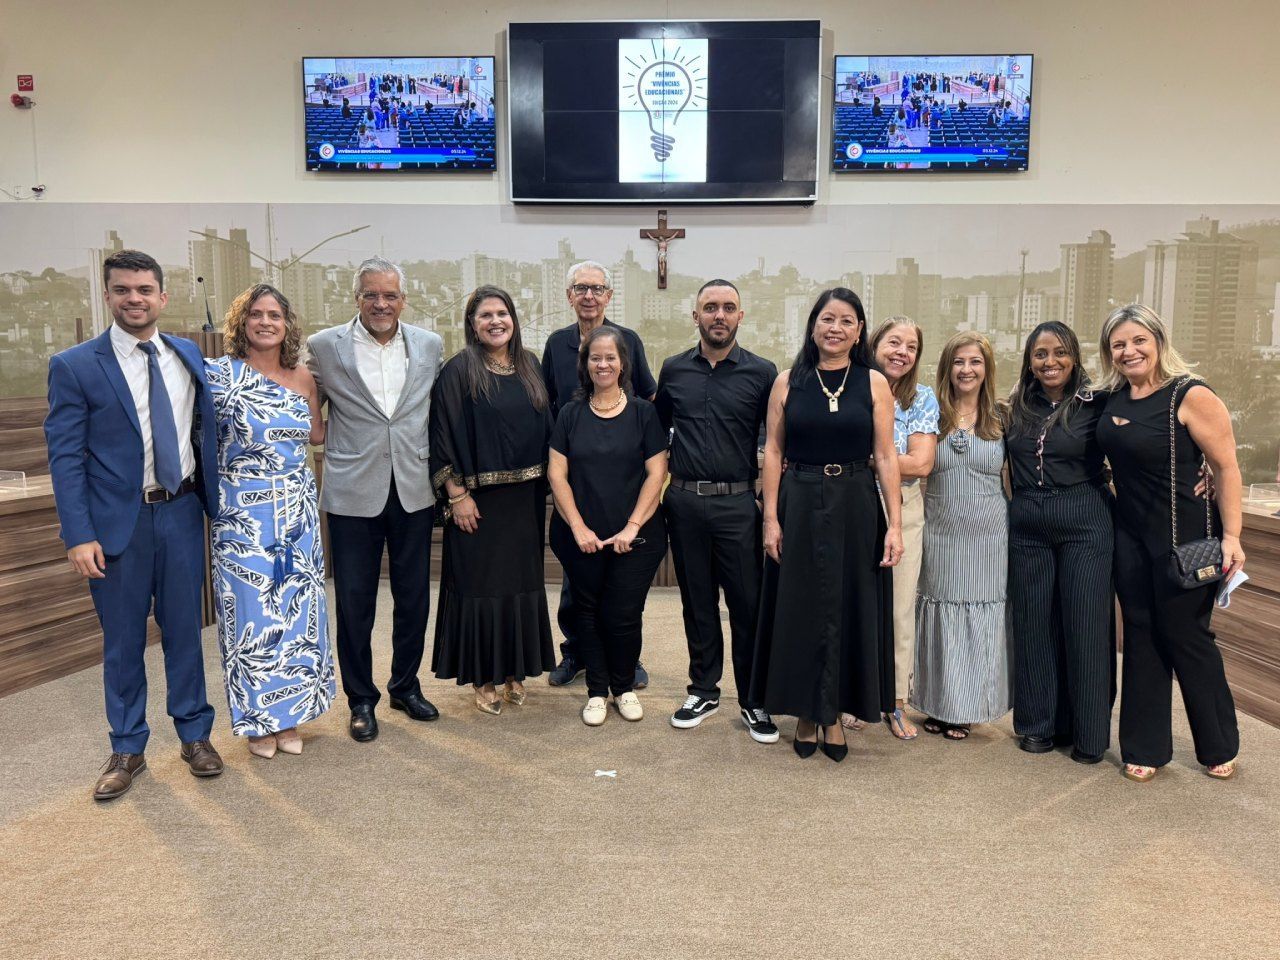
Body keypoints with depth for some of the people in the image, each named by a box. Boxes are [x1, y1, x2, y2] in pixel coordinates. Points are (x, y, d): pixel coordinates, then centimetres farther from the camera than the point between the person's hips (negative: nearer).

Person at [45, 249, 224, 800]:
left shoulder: (188, 355, 5)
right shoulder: (74, 366, -6)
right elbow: (64, 456, -7)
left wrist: (214, 500, 7)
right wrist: (79, 536, -12)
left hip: (182, 512, 3)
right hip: (118, 521, -2)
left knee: (184, 628, 13)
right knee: (123, 640, 10)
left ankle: (194, 733, 29)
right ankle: (127, 749, 27)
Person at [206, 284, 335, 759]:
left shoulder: (302, 377, 7)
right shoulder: (220, 373, -4)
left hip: (298, 511, 4)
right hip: (243, 514, -4)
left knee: (298, 609, 9)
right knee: (251, 610, 3)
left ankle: (289, 715, 24)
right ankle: (259, 720, 20)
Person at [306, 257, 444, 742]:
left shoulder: (430, 345, 4)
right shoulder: (324, 346, -3)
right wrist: (331, 445, 0)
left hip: (414, 491, 2)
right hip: (353, 493, -2)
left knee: (414, 597, 12)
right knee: (354, 602, 7)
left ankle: (406, 686, 32)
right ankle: (361, 699, 24)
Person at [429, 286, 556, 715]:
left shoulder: (529, 366, 9)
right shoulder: (458, 371, -7)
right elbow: (444, 436, -10)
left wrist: (544, 487, 8)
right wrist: (457, 494, -15)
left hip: (524, 499, 5)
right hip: (478, 499, -5)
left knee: (522, 581, 11)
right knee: (481, 584, 3)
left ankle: (514, 672, 25)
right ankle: (483, 679, 16)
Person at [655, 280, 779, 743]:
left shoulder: (762, 373, -1)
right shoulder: (673, 370, 7)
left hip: (737, 502, -2)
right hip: (684, 501, 3)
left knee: (748, 603, 2)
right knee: (697, 602, 12)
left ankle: (753, 700, 16)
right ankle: (703, 691, 26)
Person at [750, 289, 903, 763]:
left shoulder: (874, 383, 1)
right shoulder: (788, 382, 2)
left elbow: (886, 457, -1)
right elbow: (772, 452, 1)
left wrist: (894, 525, -6)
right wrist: (771, 518, -5)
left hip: (856, 509, 0)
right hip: (800, 508, 0)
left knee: (849, 610, 7)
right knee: (800, 609, 7)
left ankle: (834, 714, 23)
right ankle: (805, 713, 23)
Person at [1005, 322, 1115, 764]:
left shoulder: (1097, 404, -5)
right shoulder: (1017, 408, 6)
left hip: (1085, 525, -3)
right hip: (1028, 528, 4)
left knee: (1086, 626, 2)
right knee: (1034, 625, 8)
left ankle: (1090, 733, 16)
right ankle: (1040, 724, 22)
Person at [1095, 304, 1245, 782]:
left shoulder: (1191, 396, -14)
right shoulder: (1113, 397, 4)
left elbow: (1226, 468, -14)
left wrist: (1231, 537, -16)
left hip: (1185, 536, -5)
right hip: (1130, 534, 5)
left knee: (1186, 634, 5)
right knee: (1141, 636, 9)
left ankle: (1219, 747, 28)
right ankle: (1145, 748, 21)